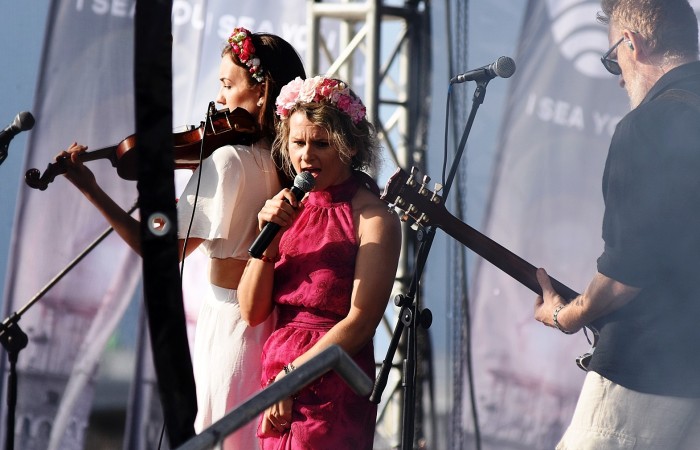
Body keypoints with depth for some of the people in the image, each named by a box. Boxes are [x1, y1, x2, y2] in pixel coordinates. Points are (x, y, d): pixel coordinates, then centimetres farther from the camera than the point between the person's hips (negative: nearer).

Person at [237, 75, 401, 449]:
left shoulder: (373, 218, -8)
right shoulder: (288, 208, 8)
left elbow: (360, 321, -15)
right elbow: (252, 312, 2)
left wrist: (290, 375, -16)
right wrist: (269, 239, -10)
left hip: (332, 389, -5)